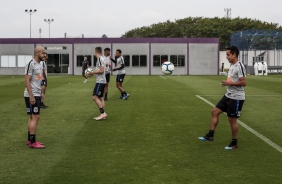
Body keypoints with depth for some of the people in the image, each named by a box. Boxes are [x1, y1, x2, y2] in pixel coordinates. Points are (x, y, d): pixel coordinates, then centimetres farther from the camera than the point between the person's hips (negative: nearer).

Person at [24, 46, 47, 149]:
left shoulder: (39, 65, 13)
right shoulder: (31, 64, -15)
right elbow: (27, 80, -18)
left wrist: (41, 93, 18)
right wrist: (31, 96, -21)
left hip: (37, 95, 10)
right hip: (31, 96, -10)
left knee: (32, 117, 13)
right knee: (35, 117, -8)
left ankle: (30, 140, 21)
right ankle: (32, 142, -3)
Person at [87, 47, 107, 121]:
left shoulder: (100, 59, -13)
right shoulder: (102, 58, 15)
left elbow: (101, 70, -20)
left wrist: (92, 72, -12)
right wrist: (93, 73, 18)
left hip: (100, 81, -10)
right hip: (102, 81, 10)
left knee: (95, 97, -12)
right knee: (100, 98, 10)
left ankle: (103, 113, -14)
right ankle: (102, 115, 10)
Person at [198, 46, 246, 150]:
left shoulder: (239, 66, -18)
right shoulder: (232, 66, 11)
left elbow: (243, 82, -23)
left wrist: (229, 83, -21)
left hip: (236, 98, -9)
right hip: (228, 96, 9)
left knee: (232, 119, 0)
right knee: (215, 112, 6)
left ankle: (234, 143, 15)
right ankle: (210, 135, 12)